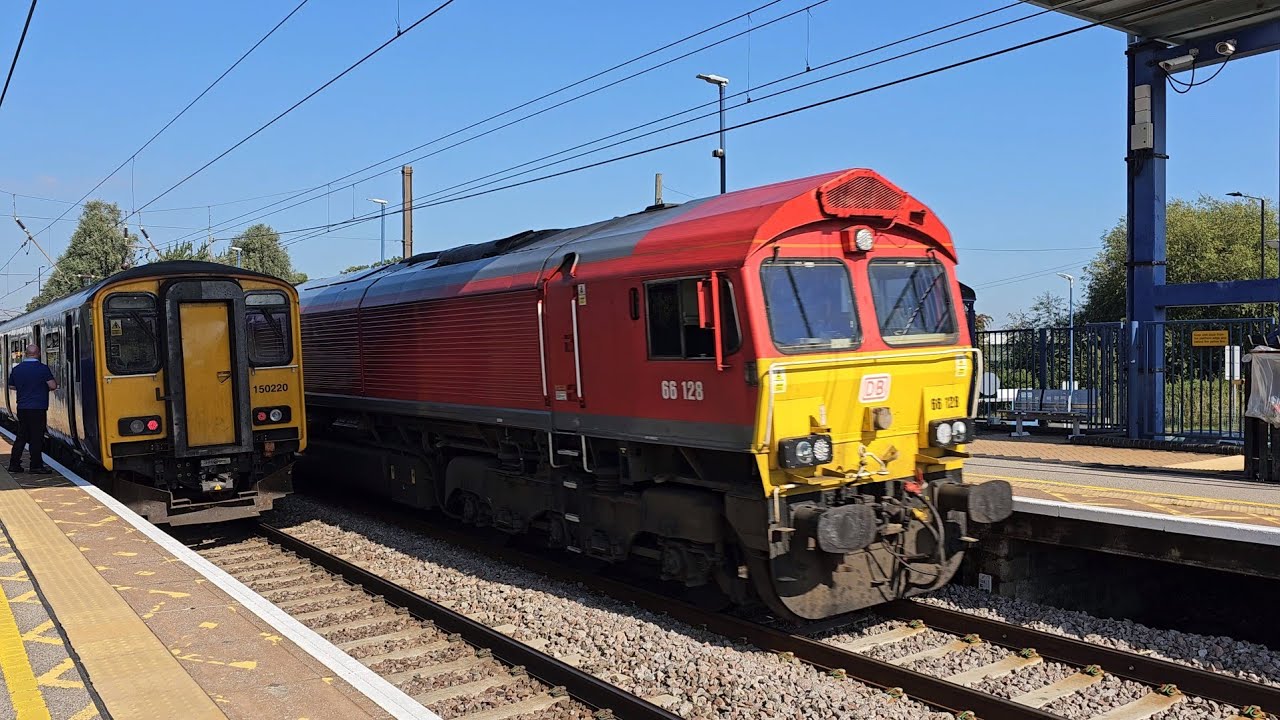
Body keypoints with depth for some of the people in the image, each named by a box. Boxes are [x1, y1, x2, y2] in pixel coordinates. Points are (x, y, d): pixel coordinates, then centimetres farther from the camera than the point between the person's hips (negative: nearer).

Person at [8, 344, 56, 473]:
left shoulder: (16, 369, 6)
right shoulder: (42, 368, -11)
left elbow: (12, 386, 17)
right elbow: (53, 386, -13)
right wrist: (45, 388, 9)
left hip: (22, 408, 5)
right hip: (38, 408, -5)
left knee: (21, 436, 14)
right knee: (36, 437, 0)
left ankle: (14, 464, 14)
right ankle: (36, 465, 2)